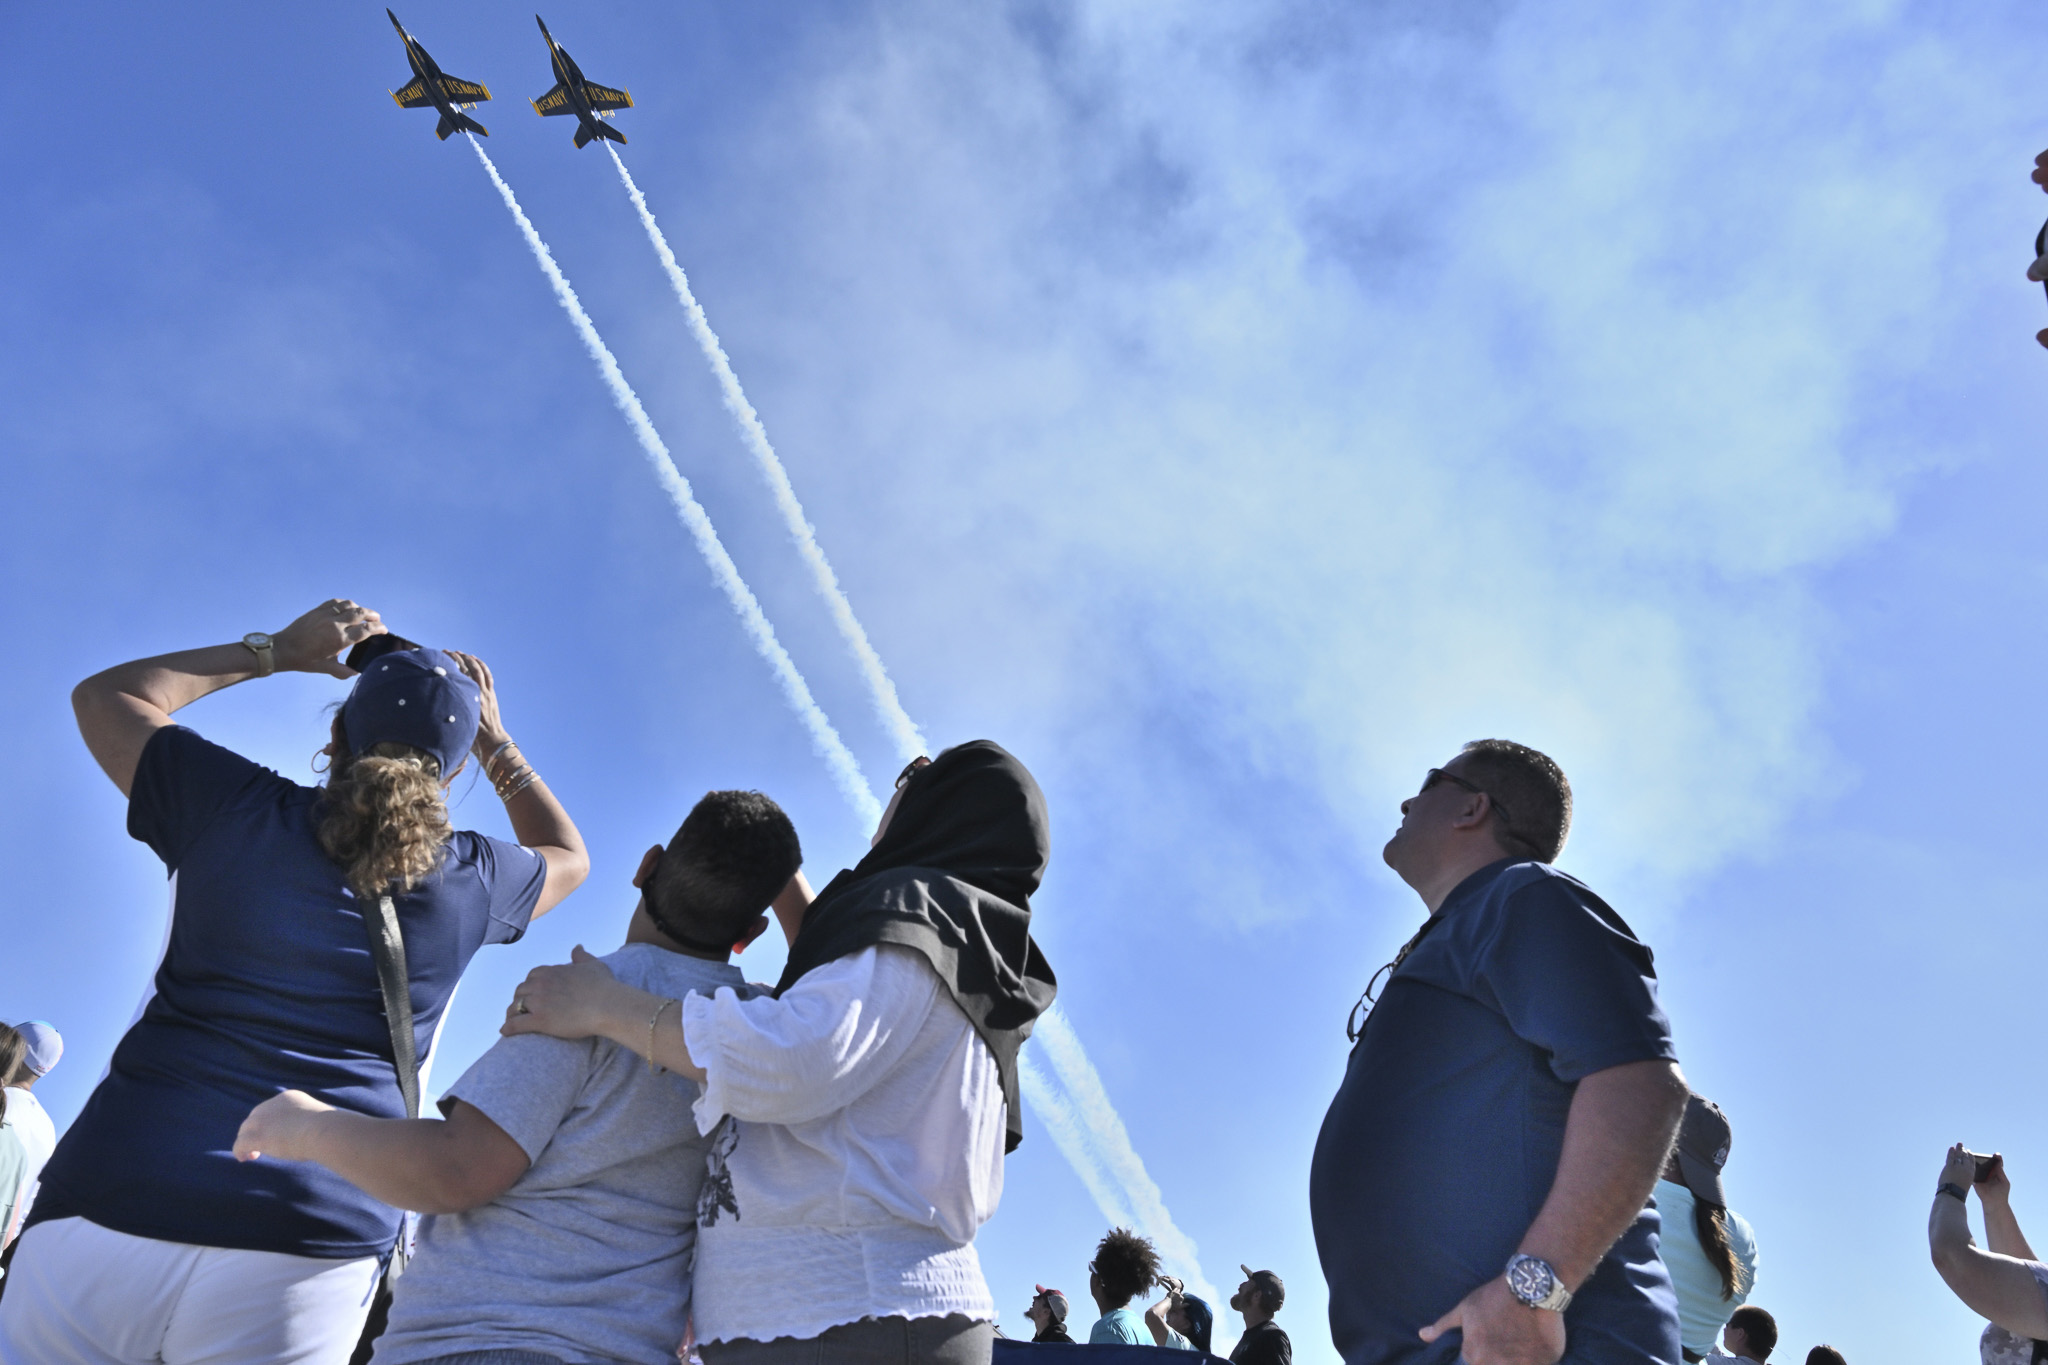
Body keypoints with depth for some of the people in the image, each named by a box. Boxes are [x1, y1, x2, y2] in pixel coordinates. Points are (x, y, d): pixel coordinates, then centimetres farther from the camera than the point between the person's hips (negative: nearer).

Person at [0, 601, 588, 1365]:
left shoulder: (235, 808, 5)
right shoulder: (470, 880, 6)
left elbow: (103, 696, 23)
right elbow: (567, 854, 30)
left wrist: (272, 652, 25)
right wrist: (493, 738, 33)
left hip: (117, 1202, 0)